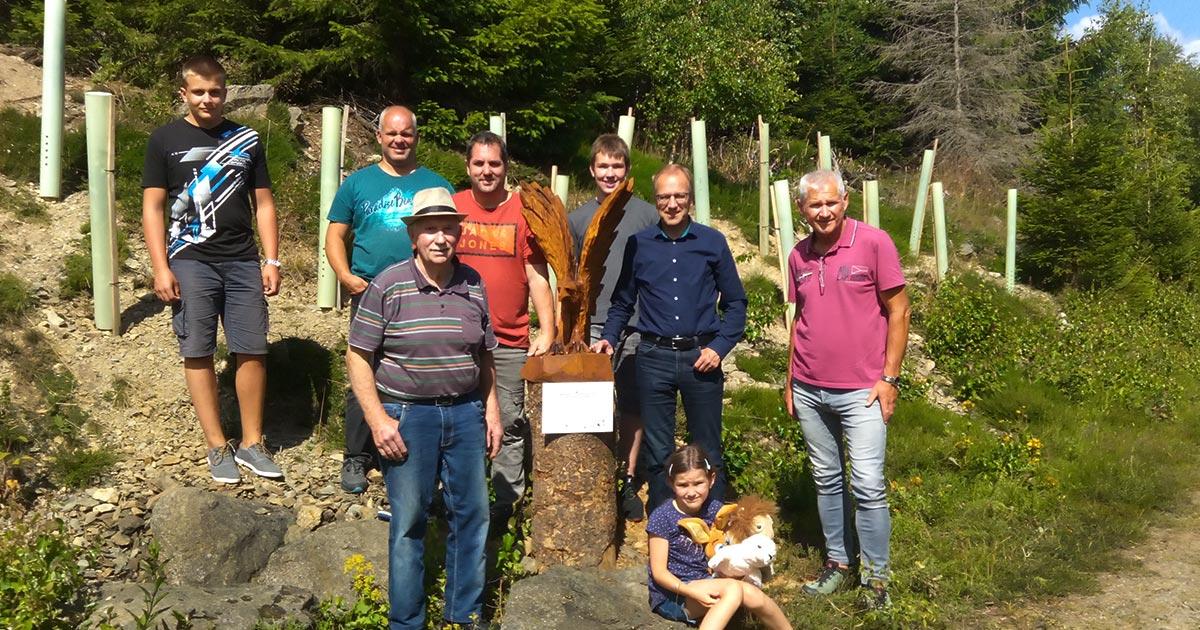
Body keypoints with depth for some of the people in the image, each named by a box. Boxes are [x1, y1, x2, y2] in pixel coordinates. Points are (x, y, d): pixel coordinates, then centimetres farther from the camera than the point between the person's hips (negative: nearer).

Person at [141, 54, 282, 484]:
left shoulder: (246, 139, 12)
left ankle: (251, 443, 12)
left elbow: (262, 203, 12)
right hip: (190, 262, -2)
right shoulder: (165, 139, 5)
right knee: (198, 354, 0)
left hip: (243, 261, 2)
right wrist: (161, 268, -6)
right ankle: (217, 447, 9)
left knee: (252, 352, 0)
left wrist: (272, 261, 3)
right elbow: (153, 207, 2)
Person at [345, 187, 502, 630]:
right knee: (408, 522, 6)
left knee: (472, 514, 11)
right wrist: (377, 418, -12)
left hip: (466, 412, 4)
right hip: (406, 415, -4)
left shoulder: (472, 285, 6)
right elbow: (358, 356, -6)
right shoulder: (388, 286, -7)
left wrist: (491, 409, 10)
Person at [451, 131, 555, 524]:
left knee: (509, 423, 4)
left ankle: (508, 501, 14)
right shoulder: (451, 208, 4)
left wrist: (548, 330, -7)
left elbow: (537, 276, 0)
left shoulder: (523, 212, 1)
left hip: (510, 340, -1)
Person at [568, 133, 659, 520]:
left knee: (633, 409, 7)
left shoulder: (647, 215, 3)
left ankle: (628, 482, 20)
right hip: (592, 328, 1)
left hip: (638, 328, 0)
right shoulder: (577, 218, 7)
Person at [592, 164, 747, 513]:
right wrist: (608, 339, -3)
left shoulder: (712, 242, 2)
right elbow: (622, 302, 13)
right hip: (654, 357, 1)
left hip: (701, 358, -1)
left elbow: (735, 303, 5)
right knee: (657, 453, 9)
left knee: (708, 451, 9)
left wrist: (719, 347, -7)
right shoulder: (638, 244, 5)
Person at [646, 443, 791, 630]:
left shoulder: (715, 509, 1)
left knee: (751, 595, -21)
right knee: (733, 589, -27)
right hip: (671, 594, -5)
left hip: (705, 584, 5)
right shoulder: (661, 518, -14)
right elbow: (659, 572, -14)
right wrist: (691, 591, -27)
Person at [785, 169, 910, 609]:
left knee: (868, 485, -3)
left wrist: (889, 377, -9)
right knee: (827, 480, 12)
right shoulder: (799, 256, 7)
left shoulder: (874, 242, -7)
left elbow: (898, 310, -5)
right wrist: (791, 382, 14)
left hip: (861, 391, -4)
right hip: (809, 390, 5)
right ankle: (837, 563, 25)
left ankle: (876, 576, 11)